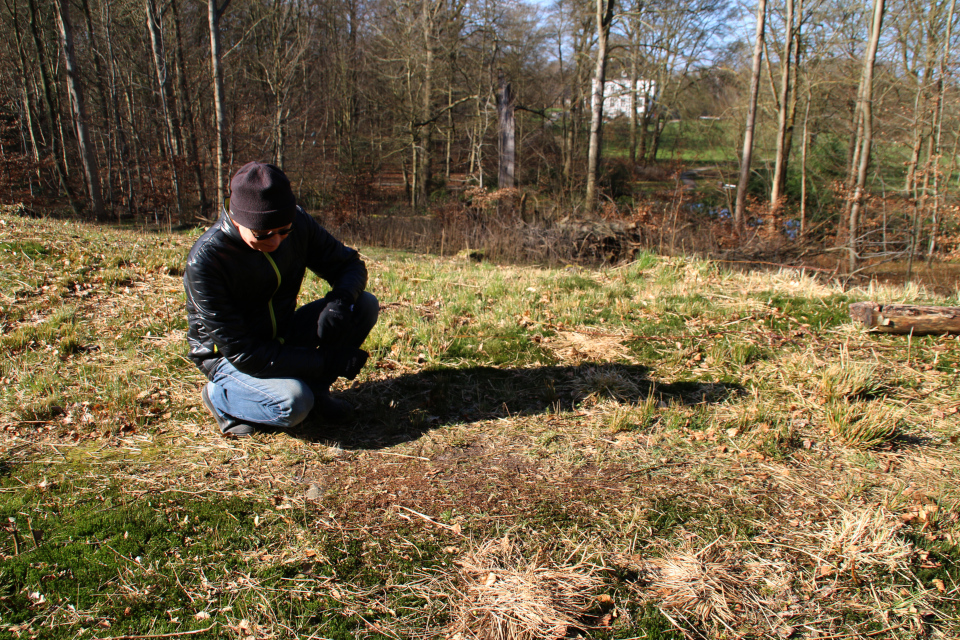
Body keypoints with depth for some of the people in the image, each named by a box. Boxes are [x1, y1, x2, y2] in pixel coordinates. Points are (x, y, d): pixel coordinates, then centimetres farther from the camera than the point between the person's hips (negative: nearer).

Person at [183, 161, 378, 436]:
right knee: (293, 404, -34)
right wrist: (326, 362, -29)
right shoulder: (204, 261, -29)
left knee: (366, 305, -13)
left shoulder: (298, 224, -15)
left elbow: (349, 264, -1)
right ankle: (219, 395, -2)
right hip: (227, 357, -5)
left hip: (281, 335, 5)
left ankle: (314, 388, 1)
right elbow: (241, 353, -28)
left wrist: (340, 301, -27)